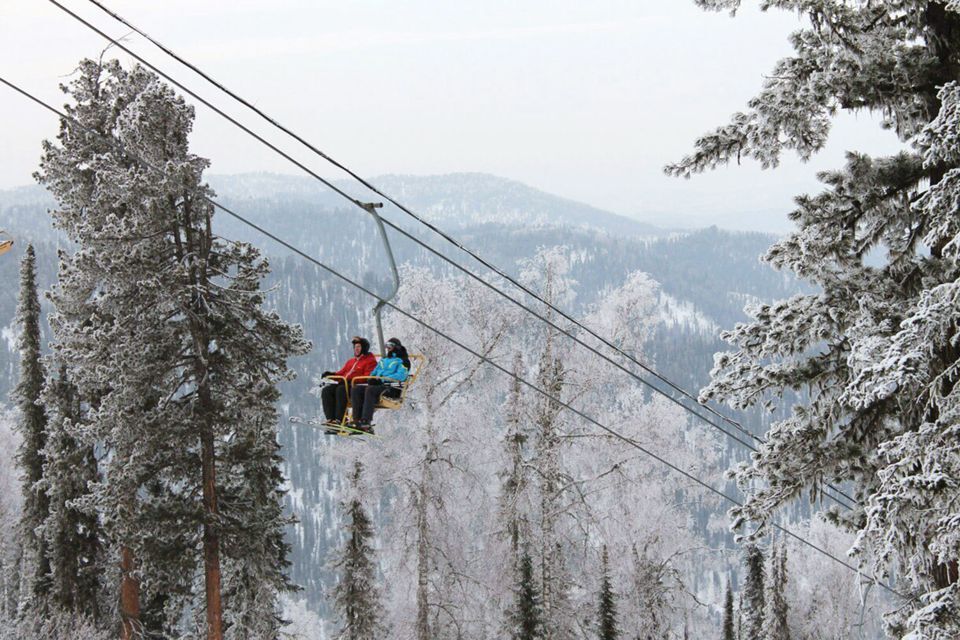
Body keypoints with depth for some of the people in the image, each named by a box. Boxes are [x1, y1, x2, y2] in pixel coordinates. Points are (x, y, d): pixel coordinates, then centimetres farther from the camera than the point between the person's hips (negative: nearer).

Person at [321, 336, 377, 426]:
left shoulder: (370, 361, 4)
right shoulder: (351, 361, 31)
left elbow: (367, 377, -9)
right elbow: (342, 372, 26)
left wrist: (351, 379, -22)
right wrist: (331, 374, 5)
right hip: (345, 384, 8)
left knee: (341, 390, -36)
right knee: (326, 390, -16)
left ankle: (339, 419, -37)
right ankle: (330, 418, -26)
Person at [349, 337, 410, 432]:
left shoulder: (402, 360, 5)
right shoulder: (383, 359, 29)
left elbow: (400, 376, -12)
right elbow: (374, 372, 29)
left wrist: (382, 379, -19)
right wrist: (371, 379, 3)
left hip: (392, 389, -8)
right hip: (379, 385, 8)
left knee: (370, 389, -36)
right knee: (356, 389, -16)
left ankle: (366, 422, -44)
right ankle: (357, 420, -28)